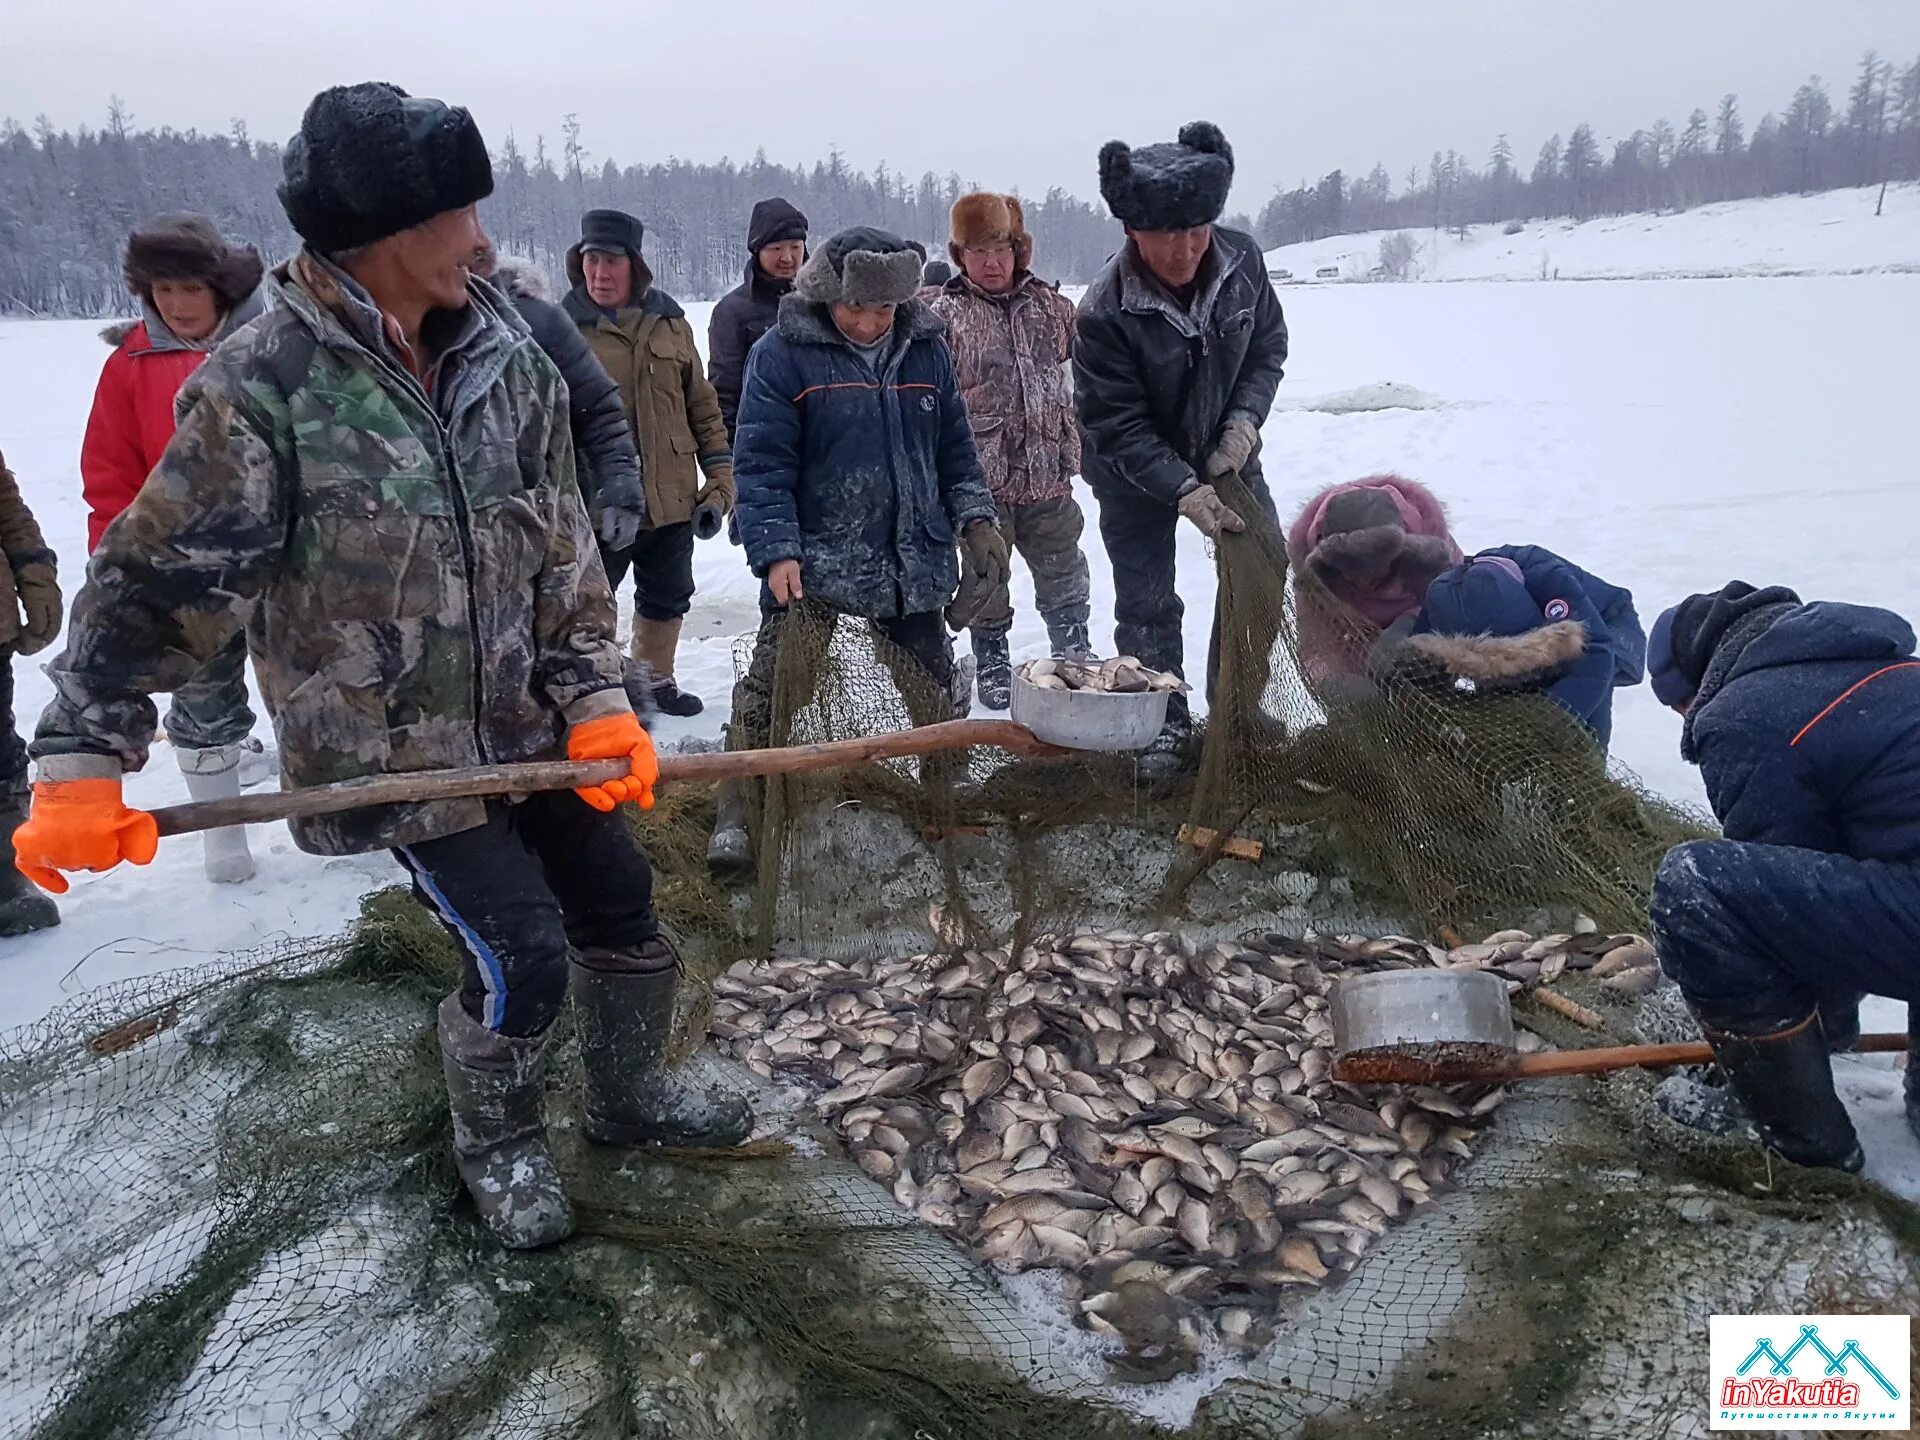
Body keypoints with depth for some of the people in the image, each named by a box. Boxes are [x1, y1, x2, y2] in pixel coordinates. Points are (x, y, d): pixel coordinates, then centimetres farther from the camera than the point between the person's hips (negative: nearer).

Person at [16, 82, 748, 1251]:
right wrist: (84, 762, -15)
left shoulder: (507, 358, -3)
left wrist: (597, 699, -6)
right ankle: (499, 1143, 26)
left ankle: (633, 1093, 40)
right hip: (390, 749, -5)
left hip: (527, 720, 6)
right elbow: (160, 579, -13)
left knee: (622, 907, 12)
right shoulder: (263, 386, -18)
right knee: (522, 960, -7)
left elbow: (562, 547, 1)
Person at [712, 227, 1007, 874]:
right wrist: (776, 551, -19)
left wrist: (975, 519, 4)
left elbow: (955, 447, 15)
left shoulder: (926, 351, 7)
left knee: (936, 697, 15)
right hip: (814, 567, -4)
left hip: (914, 568, 5)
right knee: (770, 692, -3)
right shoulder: (783, 355, -8)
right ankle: (736, 815, 9)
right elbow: (761, 462, -11)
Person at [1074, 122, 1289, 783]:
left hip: (1225, 452, 4)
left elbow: (1267, 347, 0)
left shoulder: (1242, 262, -17)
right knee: (1146, 602, -2)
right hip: (1136, 470, -4)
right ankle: (1165, 723, 17)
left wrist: (1245, 419, -16)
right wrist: (1184, 490, -34)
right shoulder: (1103, 314, -30)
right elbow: (1118, 428, -25)